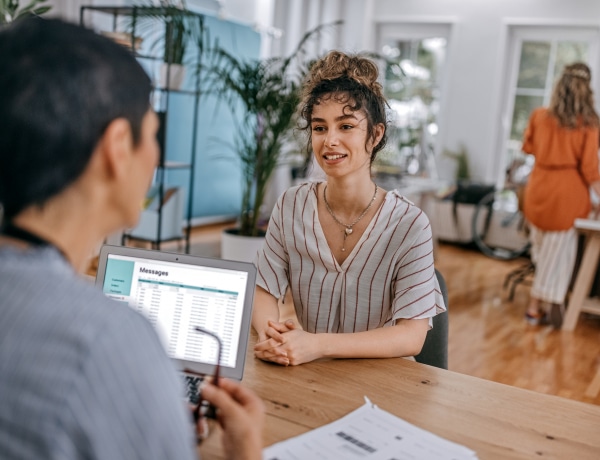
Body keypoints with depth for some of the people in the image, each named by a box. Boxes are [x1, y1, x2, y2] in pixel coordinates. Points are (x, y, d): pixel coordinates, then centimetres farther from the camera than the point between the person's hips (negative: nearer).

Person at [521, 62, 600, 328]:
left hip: (539, 189, 3)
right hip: (569, 192, -3)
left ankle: (538, 306, 19)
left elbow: (528, 147, 15)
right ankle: (539, 305, 15)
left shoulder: (540, 116, -1)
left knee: (543, 249, 16)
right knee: (559, 252, 9)